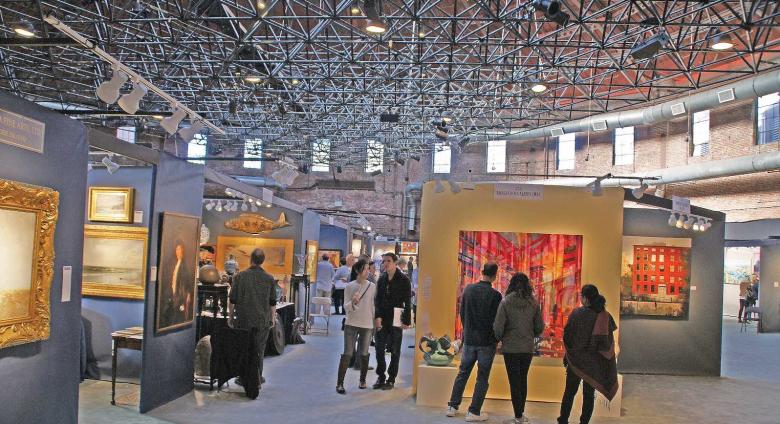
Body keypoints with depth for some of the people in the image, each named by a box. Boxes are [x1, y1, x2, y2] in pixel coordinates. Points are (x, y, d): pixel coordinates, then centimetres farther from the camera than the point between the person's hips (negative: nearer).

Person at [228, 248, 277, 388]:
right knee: (259, 349, 9)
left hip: (243, 319, -1)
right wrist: (273, 318, 12)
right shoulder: (269, 278, -2)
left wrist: (230, 316, 9)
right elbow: (273, 302, 2)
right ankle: (257, 377, 12)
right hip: (262, 321, 1)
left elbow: (233, 300, -1)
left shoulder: (239, 276, -4)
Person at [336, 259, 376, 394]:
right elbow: (346, 308, -3)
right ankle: (340, 383, 2)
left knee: (363, 354, 8)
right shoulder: (349, 287, -3)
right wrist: (353, 302, -24)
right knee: (347, 354, -4)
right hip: (351, 323, -1)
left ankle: (362, 380, 27)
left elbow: (373, 306, 11)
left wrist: (375, 322, 11)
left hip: (367, 324, 2)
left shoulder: (372, 287, 2)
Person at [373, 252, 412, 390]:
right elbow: (378, 300, 7)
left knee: (395, 351, 5)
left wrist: (406, 321, -11)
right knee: (379, 348, 4)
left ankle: (391, 379, 15)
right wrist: (377, 316, -6)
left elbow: (408, 303, -7)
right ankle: (381, 377, 18)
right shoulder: (382, 279, 8)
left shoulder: (403, 280, -6)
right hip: (382, 320, 4)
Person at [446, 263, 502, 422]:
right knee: (482, 378, 6)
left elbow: (462, 313, 6)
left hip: (469, 339, 4)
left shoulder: (468, 289, -2)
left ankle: (452, 407, 20)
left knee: (462, 373, 16)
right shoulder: (495, 295, -15)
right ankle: (474, 412, 7)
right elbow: (496, 320, -11)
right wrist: (496, 338, 4)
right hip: (487, 342, -4)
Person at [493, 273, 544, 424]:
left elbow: (498, 326, -13)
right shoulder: (533, 303, -3)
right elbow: (540, 327, 3)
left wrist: (499, 338, 7)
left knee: (514, 381, 5)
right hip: (528, 348, 3)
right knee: (523, 380, 17)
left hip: (510, 348, -3)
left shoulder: (505, 302, -11)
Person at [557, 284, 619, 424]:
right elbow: (609, 341, -4)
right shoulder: (605, 316, -7)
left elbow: (567, 336, -8)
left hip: (576, 359, -1)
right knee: (589, 394, 12)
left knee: (570, 391, 13)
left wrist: (568, 353, 8)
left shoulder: (576, 313, -13)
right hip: (594, 363, 1)